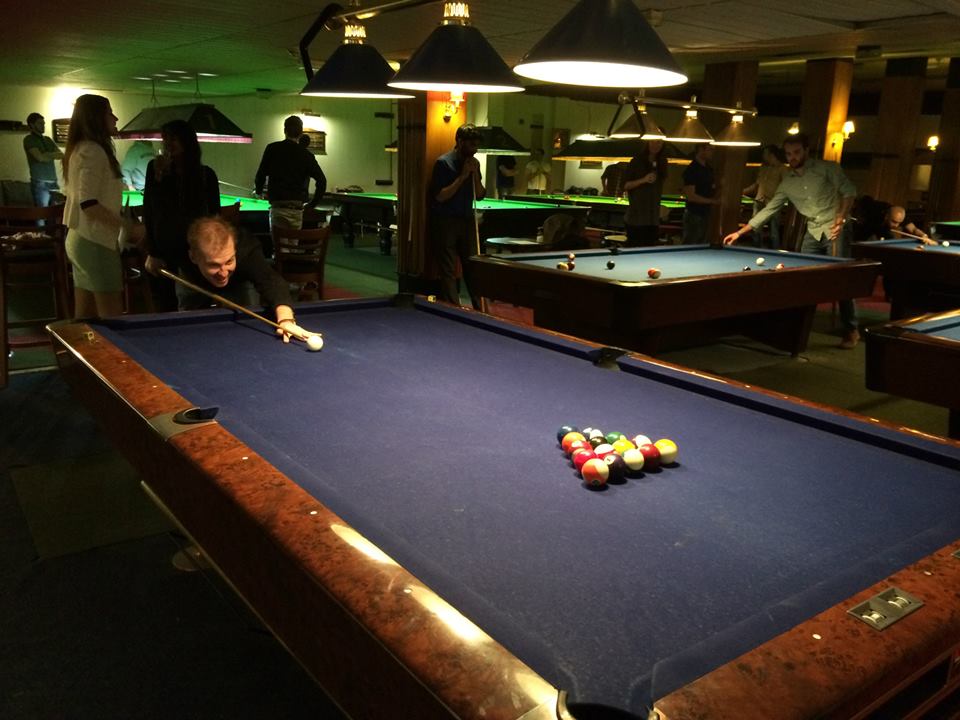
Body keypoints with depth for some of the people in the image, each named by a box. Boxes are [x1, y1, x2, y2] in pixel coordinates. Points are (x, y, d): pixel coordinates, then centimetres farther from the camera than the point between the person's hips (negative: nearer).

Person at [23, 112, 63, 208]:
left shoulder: (48, 140, 19)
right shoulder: (29, 139, 1)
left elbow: (61, 155, 9)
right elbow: (40, 157, -11)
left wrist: (47, 155, -7)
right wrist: (53, 154, 6)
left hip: (53, 182, 6)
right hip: (40, 183, -5)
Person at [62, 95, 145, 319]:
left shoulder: (79, 149, 16)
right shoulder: (94, 151, -14)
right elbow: (89, 204, -22)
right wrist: (130, 227, -17)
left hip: (79, 239, 10)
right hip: (96, 242, -10)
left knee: (84, 318, 12)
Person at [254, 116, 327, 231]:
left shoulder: (272, 149, 4)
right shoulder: (306, 154, 6)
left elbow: (261, 174, 6)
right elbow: (321, 180, 1)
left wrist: (258, 191, 26)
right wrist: (312, 204, 12)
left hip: (278, 207, -2)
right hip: (297, 209, 2)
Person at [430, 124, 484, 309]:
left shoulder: (474, 163, 10)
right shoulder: (443, 162, -9)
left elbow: (480, 195, 10)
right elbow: (440, 196, -15)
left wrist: (475, 174, -5)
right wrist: (462, 177, -17)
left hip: (467, 220, 6)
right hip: (445, 222, -6)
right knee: (449, 271, -4)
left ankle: (480, 310, 11)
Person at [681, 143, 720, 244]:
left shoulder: (709, 168, 11)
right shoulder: (691, 170, -14)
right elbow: (690, 196, -20)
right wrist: (711, 201, -16)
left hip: (706, 213, 9)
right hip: (693, 215, -9)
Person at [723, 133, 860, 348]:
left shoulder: (827, 168, -8)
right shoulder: (787, 182, 5)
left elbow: (849, 191, -6)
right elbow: (769, 209, 5)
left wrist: (840, 220, -18)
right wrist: (740, 232, -1)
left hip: (835, 230, -5)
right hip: (812, 233, 5)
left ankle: (851, 331, 0)